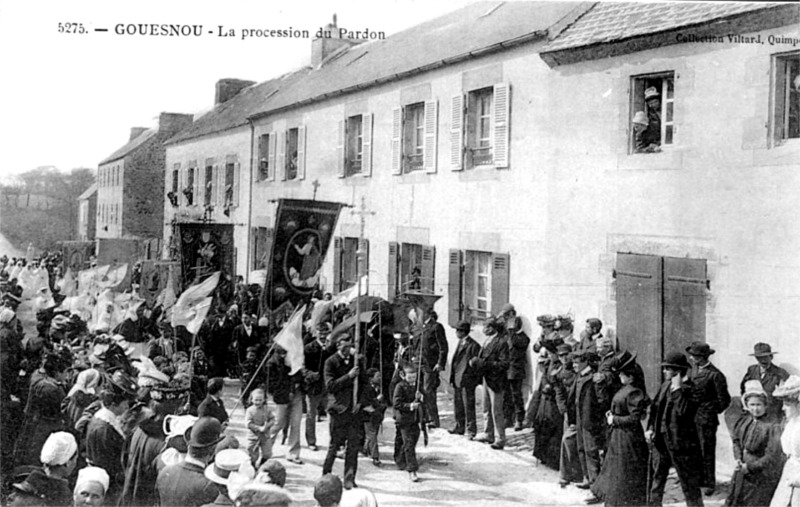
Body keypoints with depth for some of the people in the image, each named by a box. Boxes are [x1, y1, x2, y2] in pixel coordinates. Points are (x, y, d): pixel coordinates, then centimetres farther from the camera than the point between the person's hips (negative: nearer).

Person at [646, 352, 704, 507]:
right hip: (660, 440, 7)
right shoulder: (665, 385, 7)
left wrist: (677, 389, -27)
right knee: (656, 479, 18)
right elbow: (655, 407, 15)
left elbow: (683, 412, -31)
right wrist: (650, 428, 5)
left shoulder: (690, 389, -16)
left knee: (689, 484, 5)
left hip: (680, 443, -7)